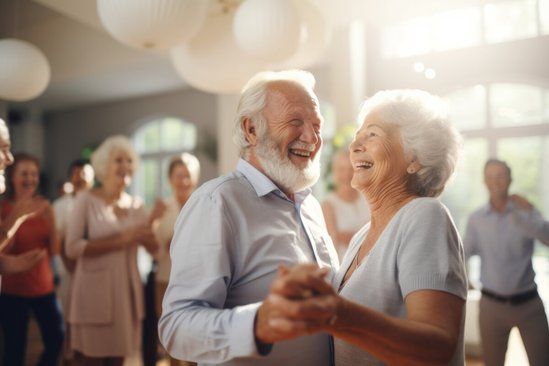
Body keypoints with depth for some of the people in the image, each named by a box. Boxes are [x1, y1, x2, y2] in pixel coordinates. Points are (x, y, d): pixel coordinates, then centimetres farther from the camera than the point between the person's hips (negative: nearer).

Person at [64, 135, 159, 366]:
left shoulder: (136, 204, 8)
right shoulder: (86, 199, -5)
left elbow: (154, 248, 9)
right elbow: (72, 248, -14)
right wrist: (120, 240, -18)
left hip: (126, 292, 5)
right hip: (94, 292, -4)